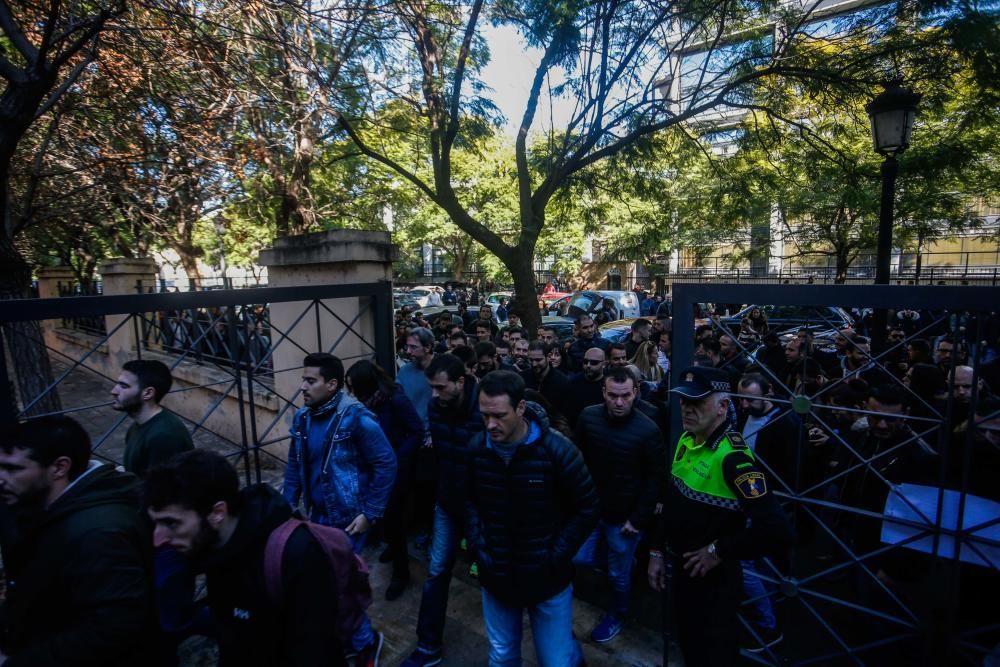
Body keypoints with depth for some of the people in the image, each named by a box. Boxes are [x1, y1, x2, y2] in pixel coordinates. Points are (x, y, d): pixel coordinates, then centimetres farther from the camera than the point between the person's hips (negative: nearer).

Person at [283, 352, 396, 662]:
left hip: (348, 518, -6)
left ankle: (365, 641, 29)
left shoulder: (356, 418, -20)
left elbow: (387, 465, -17)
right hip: (317, 515, 6)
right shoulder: (302, 418, 0)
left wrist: (370, 513, -15)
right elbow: (295, 464, 12)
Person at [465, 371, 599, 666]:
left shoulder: (558, 451, -21)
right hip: (495, 577, 3)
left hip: (548, 580, -3)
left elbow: (587, 510, -10)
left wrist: (555, 558, -13)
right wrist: (478, 547, -5)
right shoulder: (476, 449, -10)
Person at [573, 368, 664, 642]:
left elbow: (655, 479, -12)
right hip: (590, 507, 4)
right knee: (579, 558, 15)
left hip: (624, 515, -3)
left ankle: (617, 616, 45)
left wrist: (638, 519, -11)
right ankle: (624, 564, 42)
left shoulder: (648, 430, -21)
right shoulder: (588, 416, -12)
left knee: (618, 574, 15)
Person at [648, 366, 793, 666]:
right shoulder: (686, 440, -2)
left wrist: (718, 551, -23)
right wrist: (657, 551, 9)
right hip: (682, 570, 7)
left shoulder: (733, 458, -29)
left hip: (713, 580, -7)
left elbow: (777, 532, -36)